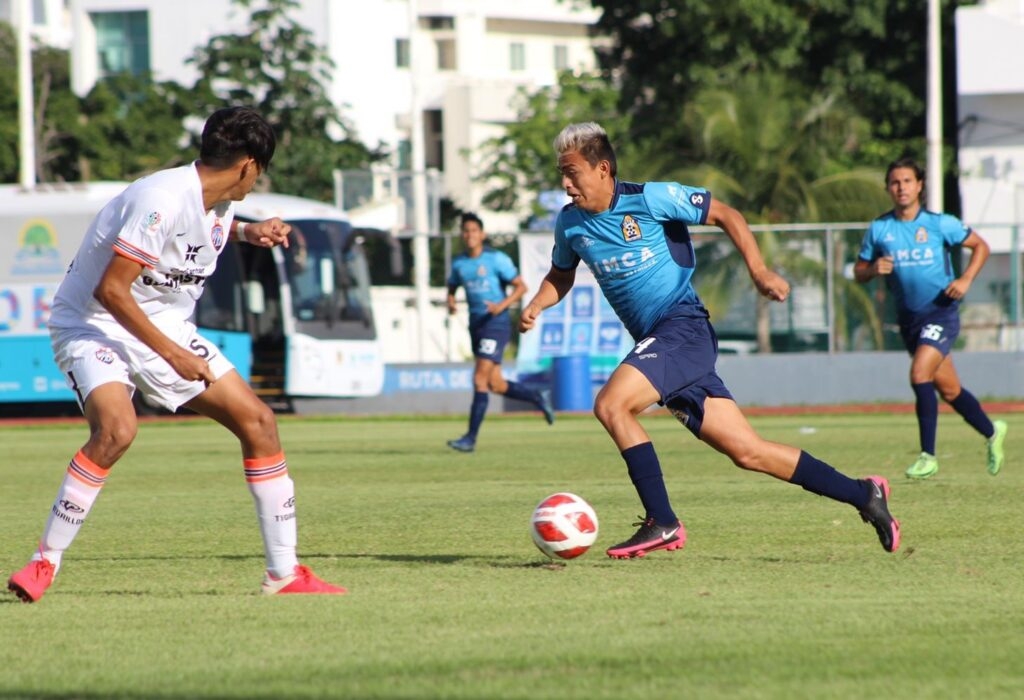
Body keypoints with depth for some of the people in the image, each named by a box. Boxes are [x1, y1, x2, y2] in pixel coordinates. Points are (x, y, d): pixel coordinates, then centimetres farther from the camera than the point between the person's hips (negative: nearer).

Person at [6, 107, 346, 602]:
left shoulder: (220, 203, 1)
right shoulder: (161, 200, -27)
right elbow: (109, 290, -28)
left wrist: (247, 232, 10)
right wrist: (173, 355, -27)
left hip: (166, 328, 9)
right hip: (94, 325, -8)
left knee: (257, 421, 0)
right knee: (117, 429, -34)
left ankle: (284, 573, 8)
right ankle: (44, 564, -21)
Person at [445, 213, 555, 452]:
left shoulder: (497, 259, -8)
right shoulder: (459, 263, 9)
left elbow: (521, 286, -6)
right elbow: (452, 287, 22)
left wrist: (502, 305, -21)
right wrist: (450, 302, -1)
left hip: (496, 324, -7)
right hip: (476, 324, 7)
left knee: (480, 379, -14)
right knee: (495, 384, 10)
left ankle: (471, 438, -13)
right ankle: (539, 398, 33)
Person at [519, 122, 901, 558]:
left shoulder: (650, 198, -9)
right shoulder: (570, 223, 8)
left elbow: (725, 215, -2)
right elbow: (561, 275, 25)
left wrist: (759, 271, -11)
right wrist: (535, 306, 5)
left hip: (683, 327, -6)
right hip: (654, 341, 6)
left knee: (610, 404, -25)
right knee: (745, 451, 4)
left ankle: (662, 523, -19)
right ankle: (862, 495, 13)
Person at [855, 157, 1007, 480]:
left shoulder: (940, 224, -6)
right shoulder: (879, 229, 1)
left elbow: (980, 246, 3)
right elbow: (859, 272, 8)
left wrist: (966, 279, -12)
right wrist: (874, 269, -15)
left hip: (941, 312, -4)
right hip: (908, 318, 4)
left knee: (920, 374, -22)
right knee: (948, 390, 11)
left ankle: (928, 456, -15)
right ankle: (992, 432, 35)